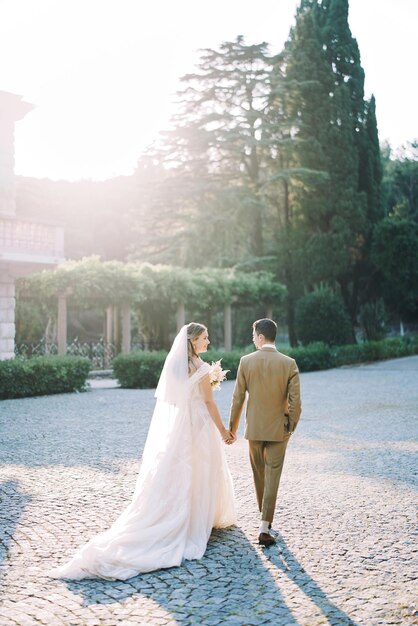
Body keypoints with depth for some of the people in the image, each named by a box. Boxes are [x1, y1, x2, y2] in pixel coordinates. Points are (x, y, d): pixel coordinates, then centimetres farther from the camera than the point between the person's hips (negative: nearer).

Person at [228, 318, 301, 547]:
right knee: (272, 477, 3)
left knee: (258, 474, 20)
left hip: (254, 427, 1)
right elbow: (295, 400, -8)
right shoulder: (289, 363, -8)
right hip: (278, 429, -1)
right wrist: (292, 425, 8)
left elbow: (238, 397, -4)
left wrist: (232, 427, 6)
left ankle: (265, 515, 38)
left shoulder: (246, 361, -8)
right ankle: (264, 526, -2)